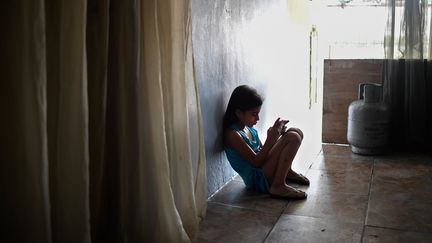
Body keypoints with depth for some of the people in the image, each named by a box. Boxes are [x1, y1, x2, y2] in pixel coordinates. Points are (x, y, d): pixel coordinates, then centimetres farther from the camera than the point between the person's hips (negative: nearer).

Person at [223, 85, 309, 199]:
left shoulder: (249, 128, 7)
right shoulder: (232, 134, -19)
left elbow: (262, 152, 11)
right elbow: (256, 161, -20)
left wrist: (276, 135, -3)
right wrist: (271, 138, -25)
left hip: (264, 170, 9)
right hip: (257, 180, -9)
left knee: (295, 131, 7)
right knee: (293, 138, -20)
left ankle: (287, 172, 17)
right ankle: (278, 186, -17)